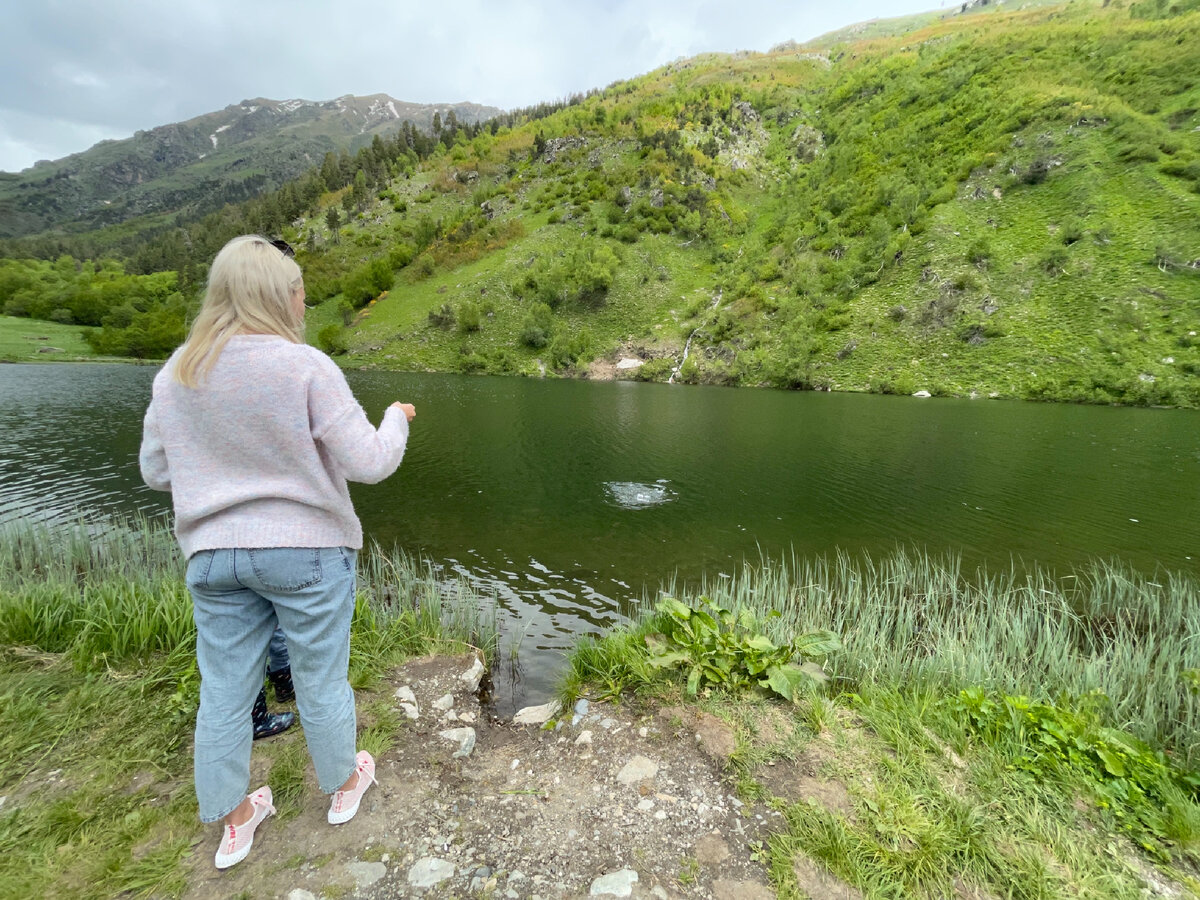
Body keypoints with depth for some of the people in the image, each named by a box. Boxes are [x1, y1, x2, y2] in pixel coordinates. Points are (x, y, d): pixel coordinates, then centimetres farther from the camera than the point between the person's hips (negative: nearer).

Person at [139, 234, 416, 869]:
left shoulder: (176, 373, 1)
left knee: (224, 690, 17)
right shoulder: (305, 366, -16)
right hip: (308, 551, -4)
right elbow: (368, 464, -17)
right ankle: (344, 784, 38)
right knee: (320, 679, 14)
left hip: (213, 552, 5)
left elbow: (155, 471, 8)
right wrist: (397, 416, 1)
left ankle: (234, 820, 36)